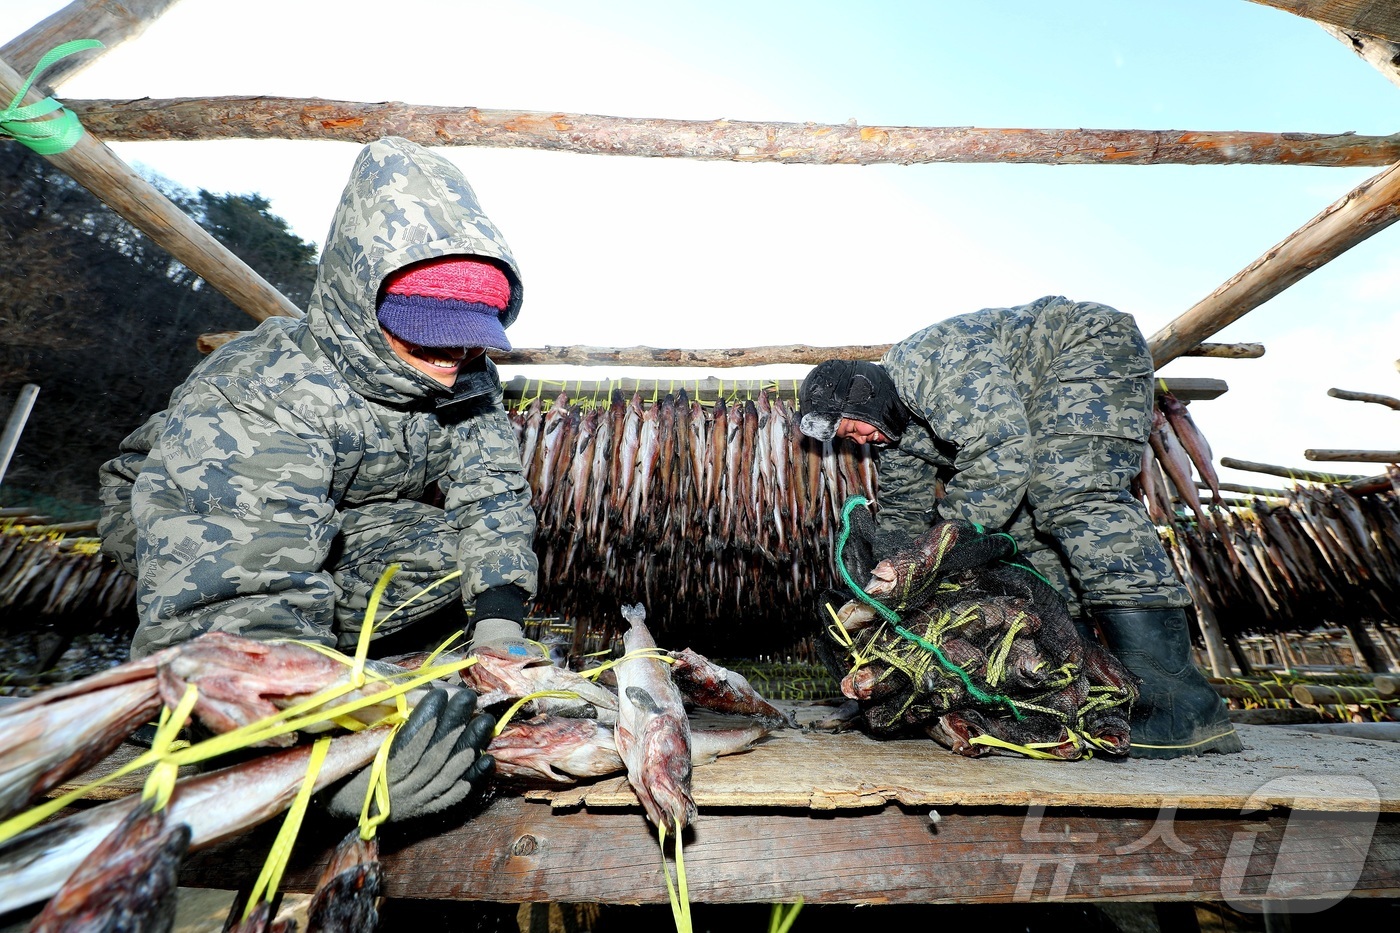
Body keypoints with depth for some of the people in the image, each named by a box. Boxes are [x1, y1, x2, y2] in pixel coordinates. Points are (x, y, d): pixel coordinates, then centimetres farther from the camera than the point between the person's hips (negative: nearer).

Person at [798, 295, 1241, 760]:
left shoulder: (937, 360, -30)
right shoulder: (895, 425, -1)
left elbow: (1000, 458, -39)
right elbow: (901, 517, 3)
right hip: (1031, 415, 9)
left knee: (1070, 495, -27)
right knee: (1019, 520, -3)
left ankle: (1179, 700, -28)